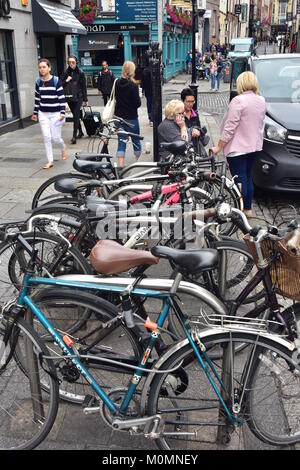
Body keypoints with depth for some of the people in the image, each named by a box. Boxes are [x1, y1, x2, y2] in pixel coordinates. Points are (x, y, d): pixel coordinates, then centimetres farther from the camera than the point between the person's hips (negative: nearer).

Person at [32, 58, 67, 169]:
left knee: (56, 137, 0)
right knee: (46, 137, -1)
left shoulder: (56, 81, -7)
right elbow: (37, 98, 12)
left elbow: (62, 98, -8)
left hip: (55, 114, -3)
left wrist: (62, 112, -14)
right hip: (43, 114, 4)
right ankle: (50, 161, 6)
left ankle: (64, 149, 33)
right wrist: (35, 113, 14)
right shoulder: (38, 82, 4)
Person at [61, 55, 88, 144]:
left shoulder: (80, 73, 0)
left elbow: (83, 87, 1)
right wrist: (66, 81, -10)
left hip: (78, 97, -4)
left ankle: (74, 136, -12)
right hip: (69, 97, 4)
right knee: (75, 115, 13)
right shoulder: (66, 73, 7)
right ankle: (80, 131, 29)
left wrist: (85, 99, 0)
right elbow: (61, 84, 9)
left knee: (76, 116, -11)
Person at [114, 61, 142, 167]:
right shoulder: (133, 85, -16)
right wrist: (139, 97, 4)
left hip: (119, 116, 4)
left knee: (121, 141, 7)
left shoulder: (117, 83, -1)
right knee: (136, 140, 15)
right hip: (131, 117, -4)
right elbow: (137, 104, -14)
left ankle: (120, 165, -2)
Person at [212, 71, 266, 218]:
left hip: (238, 148, -8)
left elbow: (230, 127, -19)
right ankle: (248, 208, 27)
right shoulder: (261, 100, 6)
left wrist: (218, 147, -14)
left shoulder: (238, 101, -18)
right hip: (255, 146, 8)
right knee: (248, 177, 19)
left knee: (240, 180, -2)